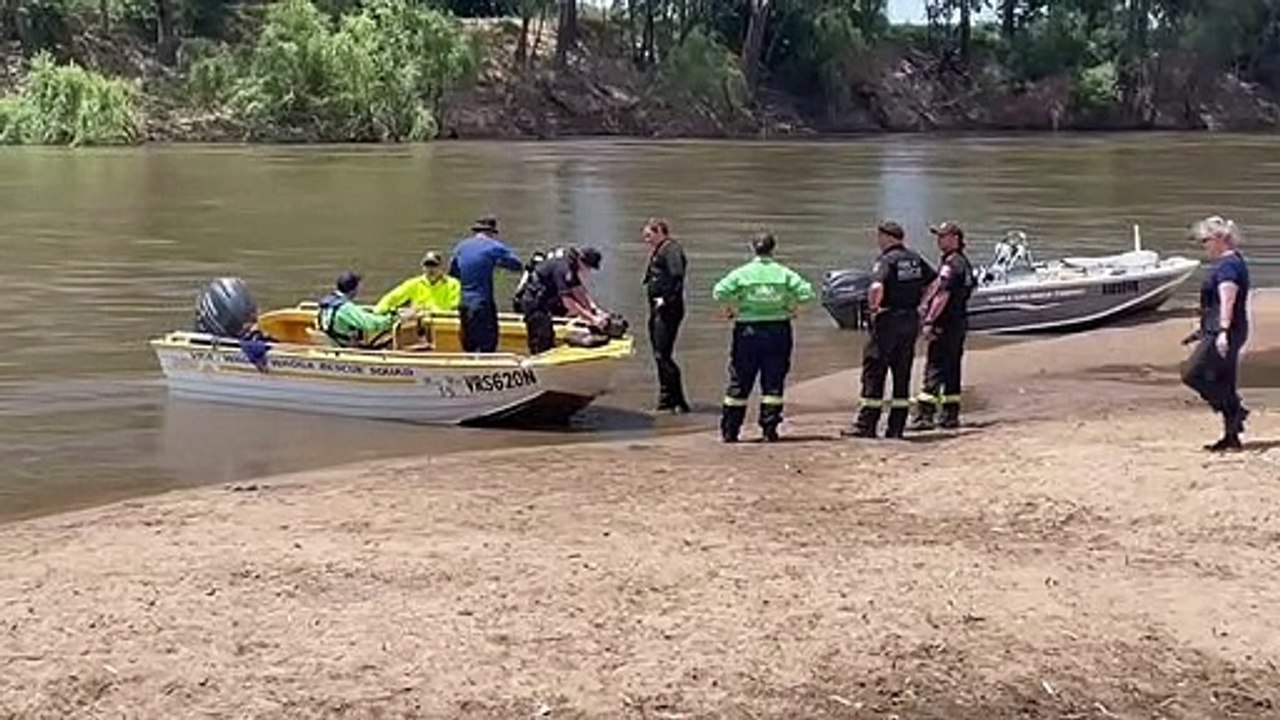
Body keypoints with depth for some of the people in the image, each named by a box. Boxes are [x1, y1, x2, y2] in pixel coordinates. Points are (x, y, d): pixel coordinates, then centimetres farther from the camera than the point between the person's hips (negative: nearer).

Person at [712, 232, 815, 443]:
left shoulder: (742, 273, -3)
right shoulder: (784, 273, 0)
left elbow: (719, 292, -13)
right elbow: (806, 292, -7)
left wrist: (731, 308, 4)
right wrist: (792, 308, 9)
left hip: (747, 330, 0)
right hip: (778, 330, 0)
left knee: (739, 382, 7)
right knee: (773, 383, 6)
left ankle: (729, 431, 9)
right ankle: (770, 429, 4)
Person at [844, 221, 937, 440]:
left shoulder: (886, 260, -13)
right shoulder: (915, 258, 10)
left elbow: (877, 288, -29)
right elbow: (936, 281, 16)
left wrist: (873, 308, -13)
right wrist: (921, 304, 16)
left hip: (889, 320, -7)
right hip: (911, 319, 7)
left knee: (873, 373, -1)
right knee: (902, 375, 10)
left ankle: (866, 426, -1)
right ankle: (896, 428, 10)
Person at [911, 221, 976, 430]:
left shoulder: (950, 263, -15)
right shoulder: (964, 262, 16)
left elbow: (943, 295, -21)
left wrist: (929, 321, -21)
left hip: (945, 324, -10)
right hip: (960, 322, 10)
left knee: (934, 368, -10)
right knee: (952, 369, 12)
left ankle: (925, 415, -14)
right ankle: (951, 415, 15)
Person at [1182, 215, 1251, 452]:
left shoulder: (1227, 265, -15)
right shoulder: (1232, 261, 17)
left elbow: (1227, 301, -26)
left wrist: (1223, 331, -35)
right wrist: (1204, 330, 31)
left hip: (1222, 334, -11)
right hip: (1218, 331, 11)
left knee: (1193, 375, -10)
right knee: (1223, 383, 12)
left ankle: (1235, 411, -7)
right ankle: (1231, 436, 15)